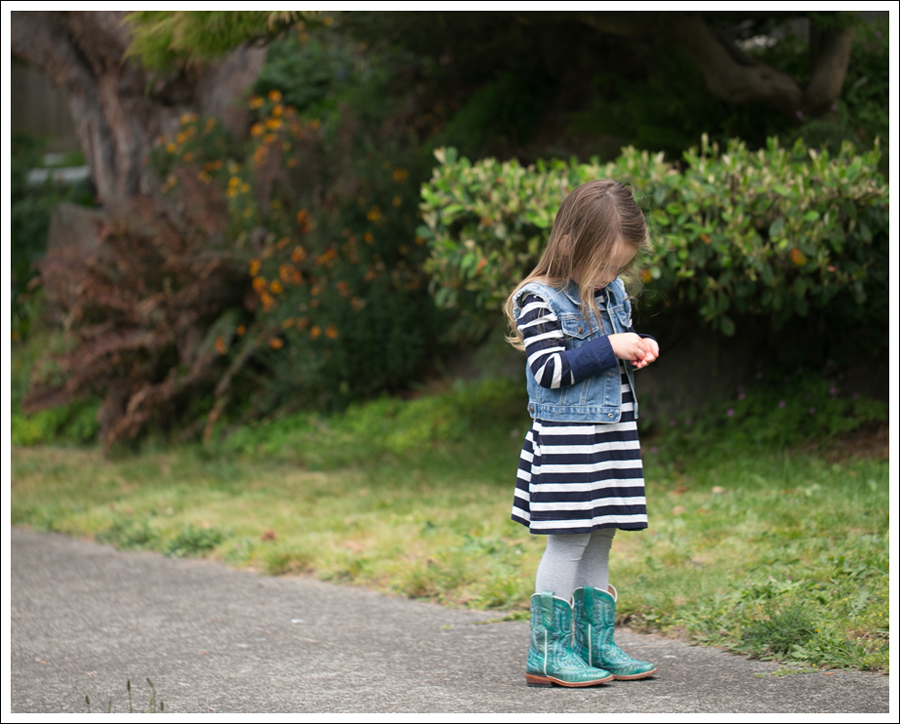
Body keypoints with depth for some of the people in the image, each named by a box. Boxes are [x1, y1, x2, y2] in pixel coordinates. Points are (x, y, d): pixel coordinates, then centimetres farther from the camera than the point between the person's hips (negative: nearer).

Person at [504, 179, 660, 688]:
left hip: (612, 436, 8)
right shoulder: (539, 299, -12)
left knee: (599, 542, 11)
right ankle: (548, 652, -1)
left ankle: (597, 644, 18)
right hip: (564, 441, -7)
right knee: (569, 541, -7)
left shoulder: (613, 293, 11)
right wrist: (610, 348, -20)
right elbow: (550, 369, -18)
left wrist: (638, 350, 3)